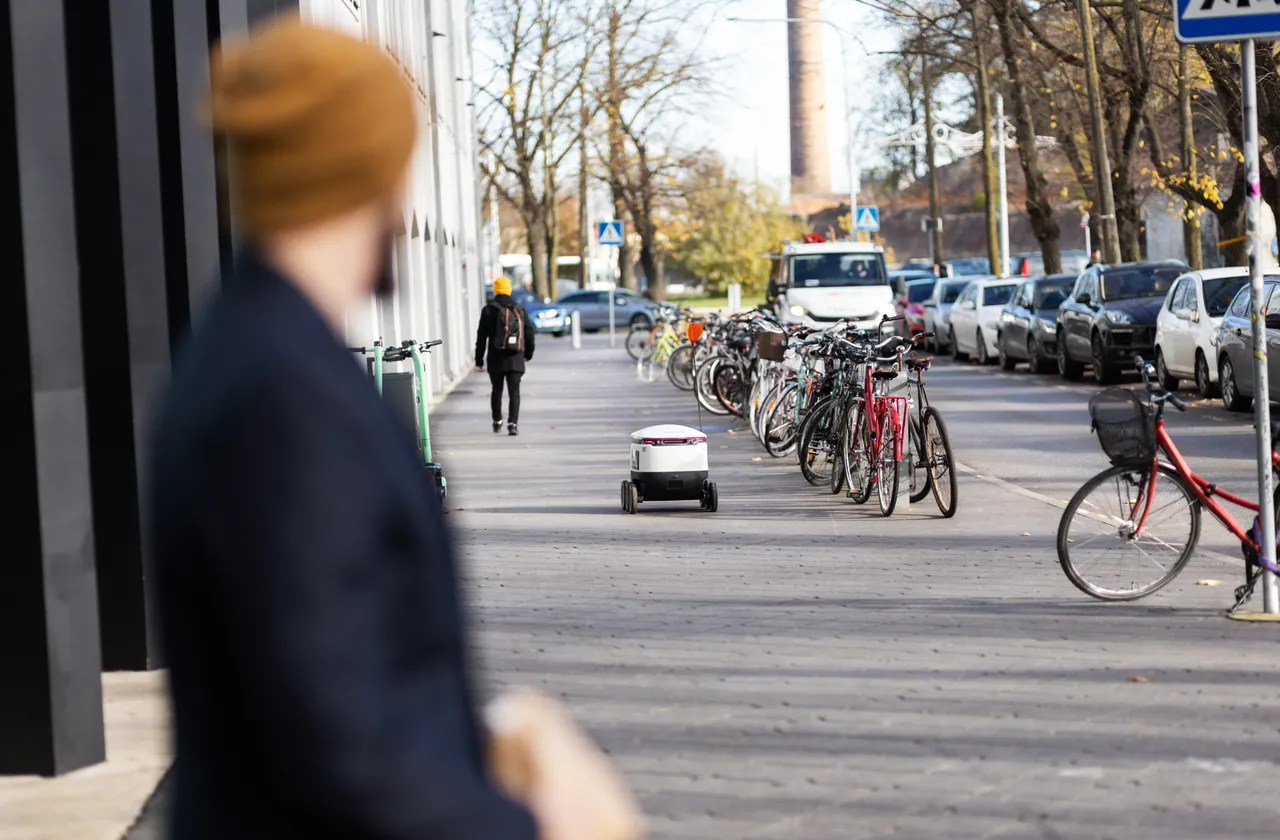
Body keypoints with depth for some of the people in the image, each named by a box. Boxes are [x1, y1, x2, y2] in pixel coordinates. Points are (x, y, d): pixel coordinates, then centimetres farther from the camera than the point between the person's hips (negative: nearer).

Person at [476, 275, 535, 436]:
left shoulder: (489, 310, -2)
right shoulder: (519, 309, 4)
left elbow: (481, 337, -4)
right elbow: (530, 333, 8)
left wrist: (479, 360, 1)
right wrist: (529, 353, 23)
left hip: (495, 359, 0)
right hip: (515, 359, 0)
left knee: (496, 390, 16)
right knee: (514, 392, -2)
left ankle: (497, 422, 26)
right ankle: (513, 423, -16)